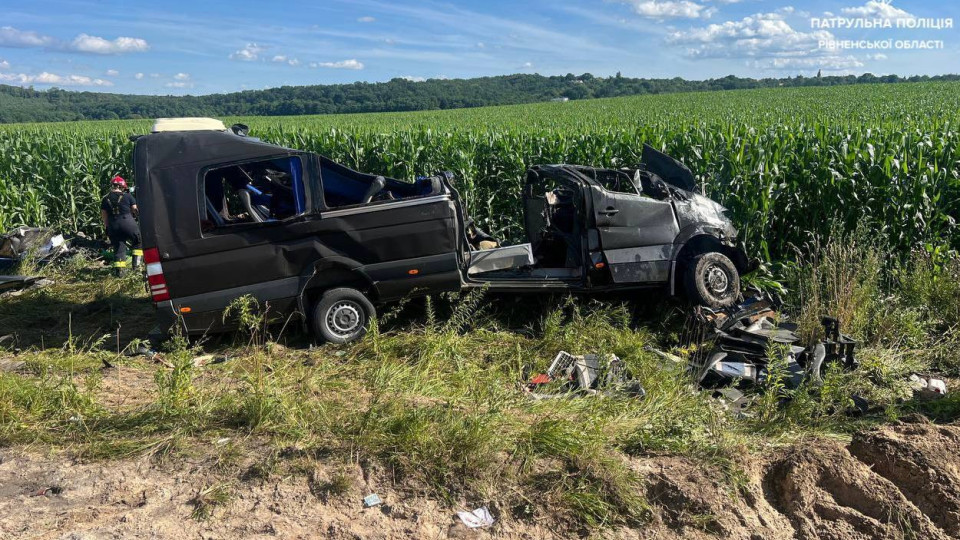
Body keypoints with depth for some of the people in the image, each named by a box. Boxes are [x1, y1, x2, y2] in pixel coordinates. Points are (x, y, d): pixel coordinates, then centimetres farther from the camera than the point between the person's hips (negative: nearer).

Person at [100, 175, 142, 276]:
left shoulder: (106, 199, 8)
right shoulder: (128, 196, -1)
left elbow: (104, 216, 11)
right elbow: (135, 210, 2)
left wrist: (107, 228, 20)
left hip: (113, 226, 3)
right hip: (127, 223, -3)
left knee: (118, 247, 9)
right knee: (138, 242, 17)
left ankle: (118, 270, 3)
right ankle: (136, 262, 6)